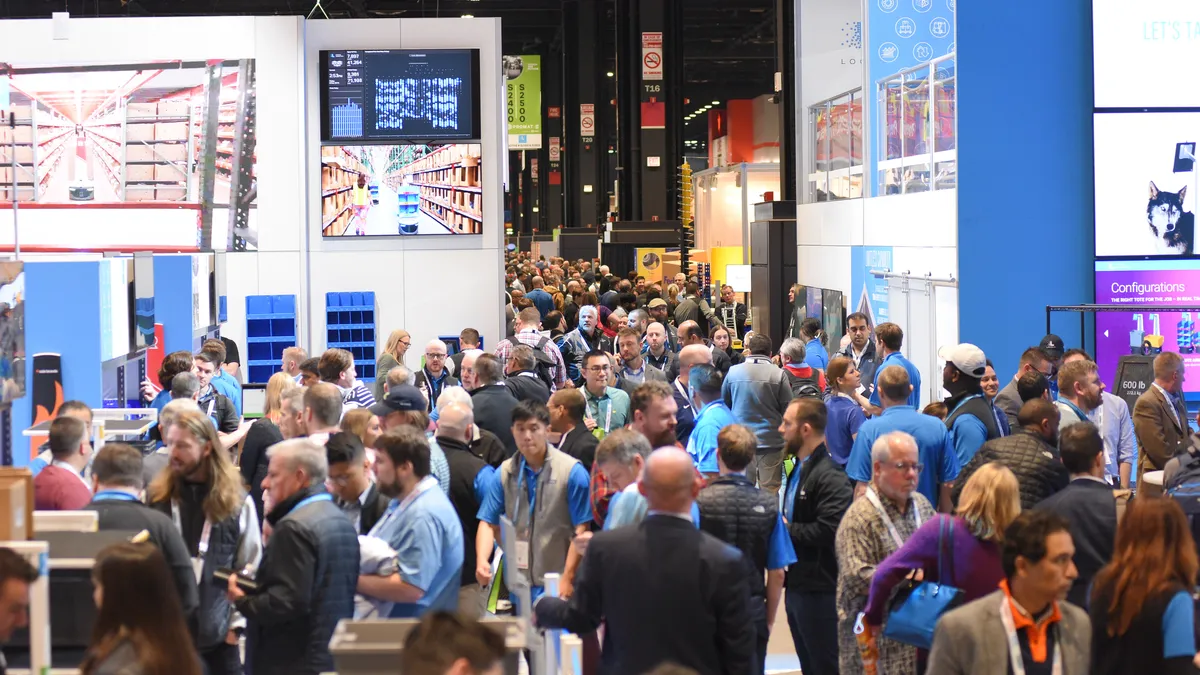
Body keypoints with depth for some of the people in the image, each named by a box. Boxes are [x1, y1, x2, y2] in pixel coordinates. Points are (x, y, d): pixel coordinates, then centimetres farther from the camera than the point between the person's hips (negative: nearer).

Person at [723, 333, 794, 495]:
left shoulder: (733, 372, -1)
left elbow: (724, 403, 12)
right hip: (771, 442, -2)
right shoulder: (778, 375, -9)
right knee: (770, 492, 4)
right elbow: (788, 409, -5)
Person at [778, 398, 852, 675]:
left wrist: (787, 529, -15)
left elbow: (829, 530, -27)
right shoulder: (799, 470, 15)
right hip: (797, 584, 10)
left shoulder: (830, 477, -17)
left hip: (819, 588, -10)